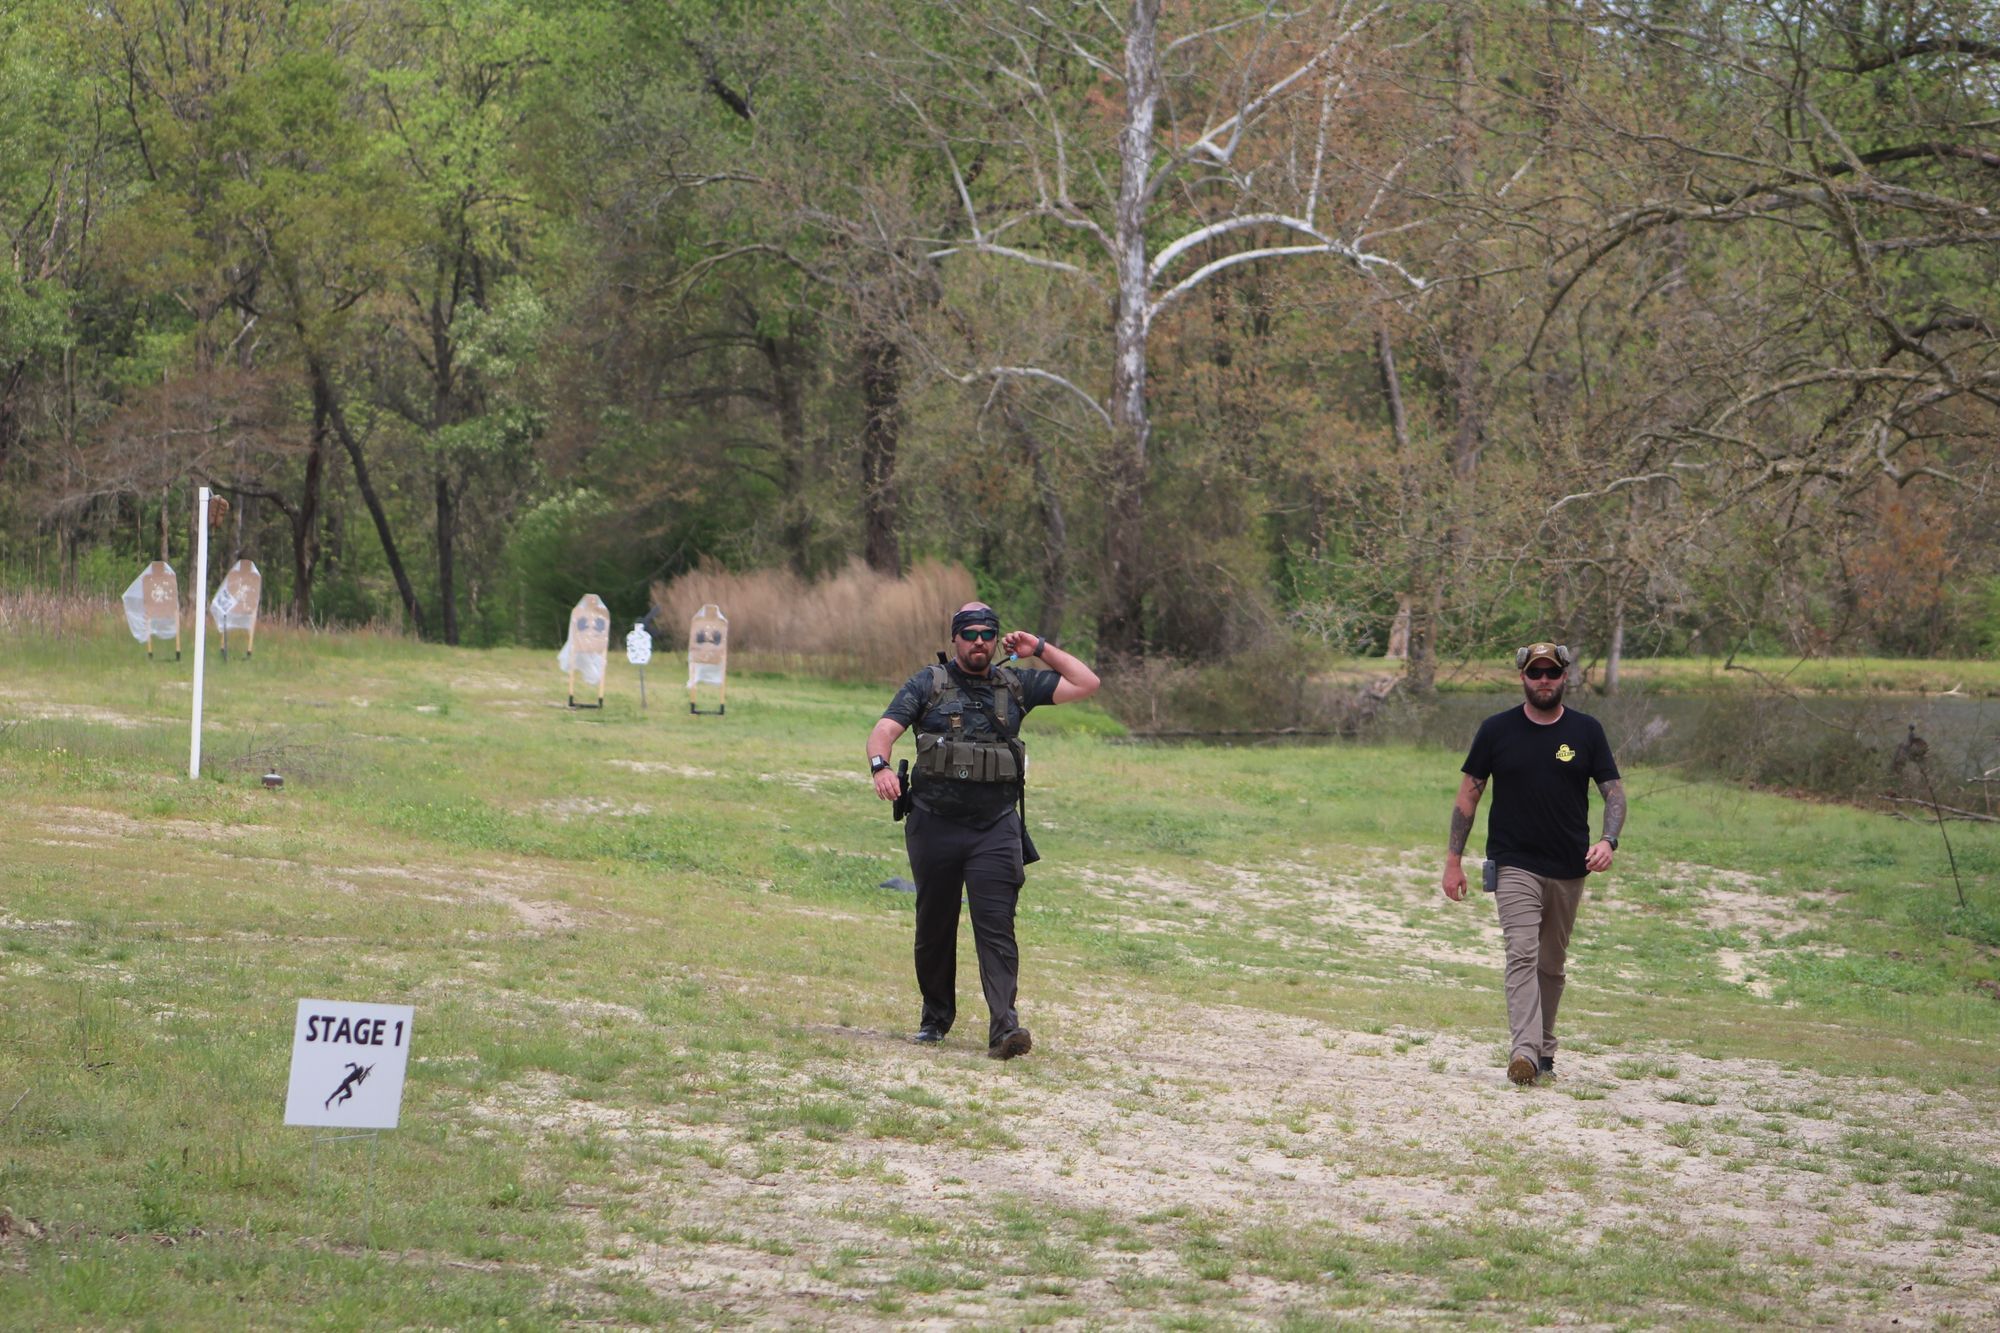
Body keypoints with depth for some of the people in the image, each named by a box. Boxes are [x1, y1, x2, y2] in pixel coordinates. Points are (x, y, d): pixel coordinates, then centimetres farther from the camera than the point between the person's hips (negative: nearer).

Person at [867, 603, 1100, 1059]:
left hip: (996, 828, 0)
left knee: (996, 927, -11)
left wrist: (1041, 649, 8)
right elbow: (884, 730, -7)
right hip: (934, 824, 0)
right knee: (934, 927, 10)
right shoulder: (928, 685, 5)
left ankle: (1004, 1026, -20)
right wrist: (881, 767, -28)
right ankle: (936, 1017, 27)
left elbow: (1086, 684, 14)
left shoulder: (1015, 686, 11)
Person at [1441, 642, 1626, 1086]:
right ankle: (1525, 1050, -29)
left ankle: (1545, 1048, 24)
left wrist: (1609, 841, -15)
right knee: (1522, 953, -18)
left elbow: (1614, 791, 4)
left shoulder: (1586, 731, 4)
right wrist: (1453, 859, 3)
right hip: (1514, 864, -2)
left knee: (1552, 963, 11)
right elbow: (1469, 794, 7)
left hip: (1569, 868, 2)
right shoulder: (1497, 730, 2)